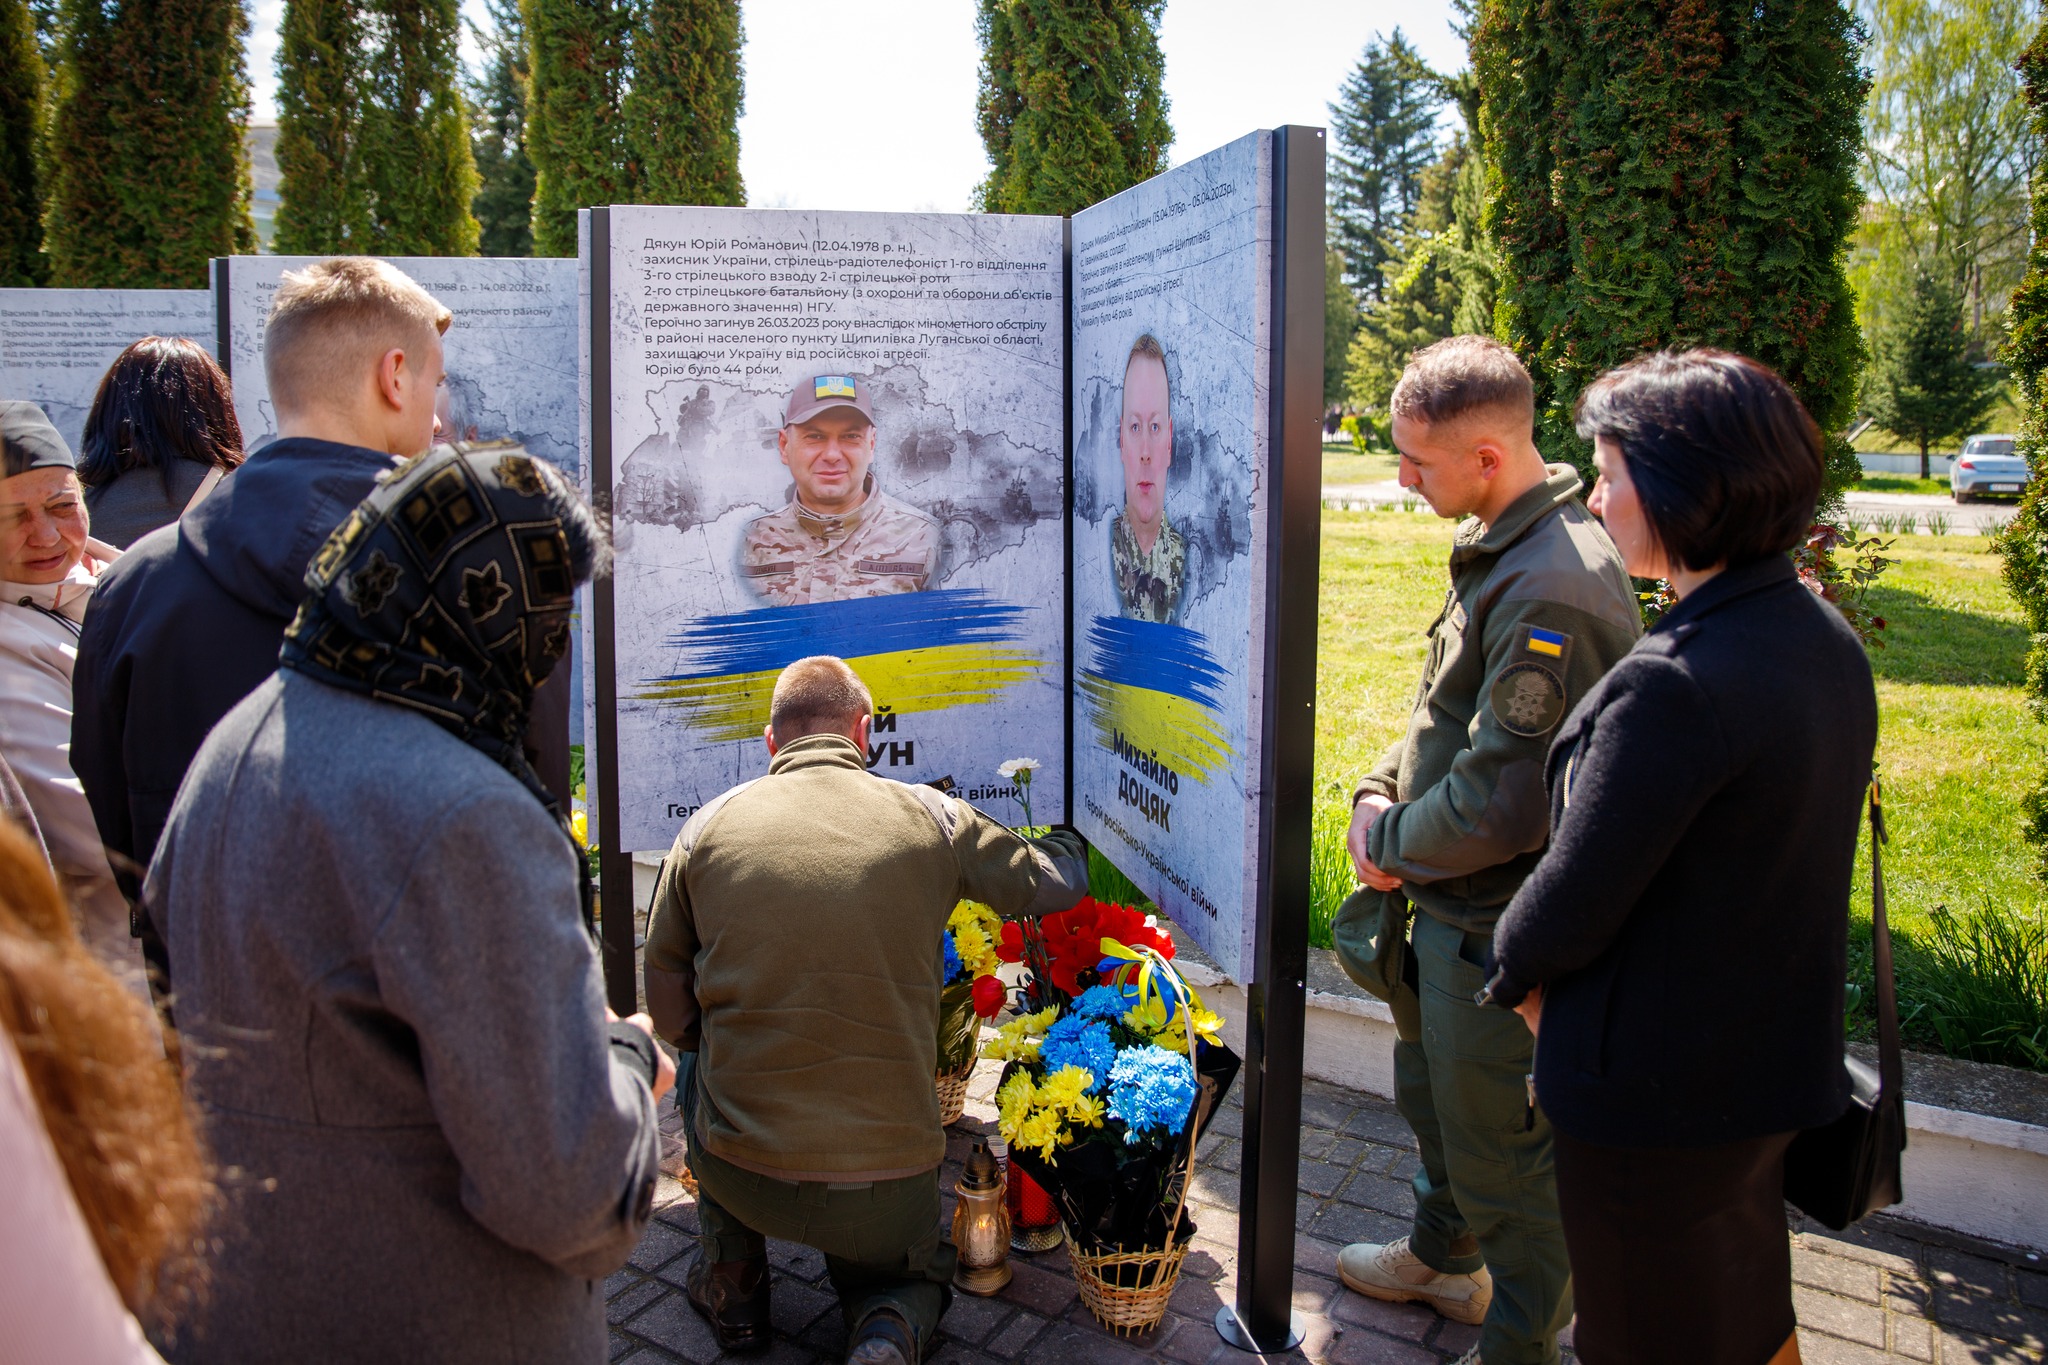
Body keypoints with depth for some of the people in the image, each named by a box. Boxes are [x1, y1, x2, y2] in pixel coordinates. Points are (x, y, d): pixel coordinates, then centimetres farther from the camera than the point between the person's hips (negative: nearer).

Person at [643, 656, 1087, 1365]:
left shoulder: (707, 825, -2)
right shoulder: (930, 817, -4)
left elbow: (669, 1007, 5)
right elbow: (1056, 881, 11)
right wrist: (1066, 841, 34)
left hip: (743, 1172, 1)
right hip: (890, 1185, 0)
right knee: (912, 1278, 33)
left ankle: (731, 1286, 34)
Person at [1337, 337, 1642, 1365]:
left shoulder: (1553, 594, -30)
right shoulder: (1499, 548, 4)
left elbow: (1498, 806, -29)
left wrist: (1390, 842, -12)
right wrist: (1378, 790, 1)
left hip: (1497, 933, -10)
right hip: (1448, 905, 10)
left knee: (1502, 1148, 11)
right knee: (1430, 1095, 28)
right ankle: (1442, 1257, 53)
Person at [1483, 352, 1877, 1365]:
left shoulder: (1675, 684, -31)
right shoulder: (1825, 637, -2)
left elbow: (1574, 903, -24)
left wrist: (1513, 969, -1)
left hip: (1655, 1094, -8)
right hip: (1780, 1063, 8)